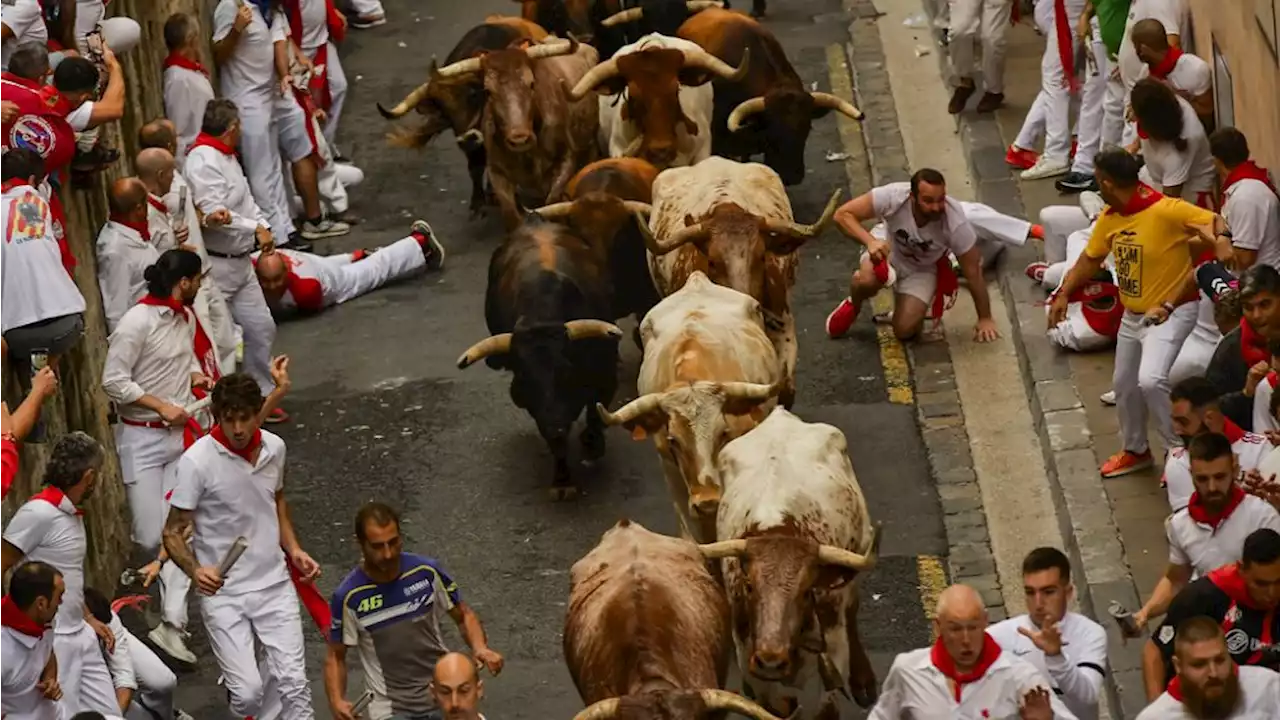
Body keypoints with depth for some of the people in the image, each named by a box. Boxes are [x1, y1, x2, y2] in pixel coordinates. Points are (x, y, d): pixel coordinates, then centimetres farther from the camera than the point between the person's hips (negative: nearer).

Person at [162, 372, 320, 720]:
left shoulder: (274, 447, 1)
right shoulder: (197, 461, -17)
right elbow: (173, 532, -12)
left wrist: (293, 549, 9)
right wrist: (195, 570, -30)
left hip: (273, 584, 4)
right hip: (223, 592, -4)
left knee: (295, 685, -5)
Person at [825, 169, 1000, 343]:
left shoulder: (955, 222, -34)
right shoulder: (893, 196, -35)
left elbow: (973, 272, -20)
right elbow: (843, 214, -29)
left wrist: (985, 319, -12)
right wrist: (870, 241, -47)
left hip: (921, 270, 0)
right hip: (887, 250, 0)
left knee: (905, 330, -19)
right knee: (866, 280, -34)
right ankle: (852, 306, 4)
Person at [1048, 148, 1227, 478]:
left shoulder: (1167, 211, -25)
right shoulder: (1109, 218, -1)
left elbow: (1219, 225, -24)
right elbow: (1091, 258, 12)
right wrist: (1064, 294, 4)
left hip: (1171, 312, -8)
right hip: (1132, 315, 8)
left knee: (1151, 380, -25)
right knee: (1124, 385, 19)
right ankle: (1135, 450, 42)